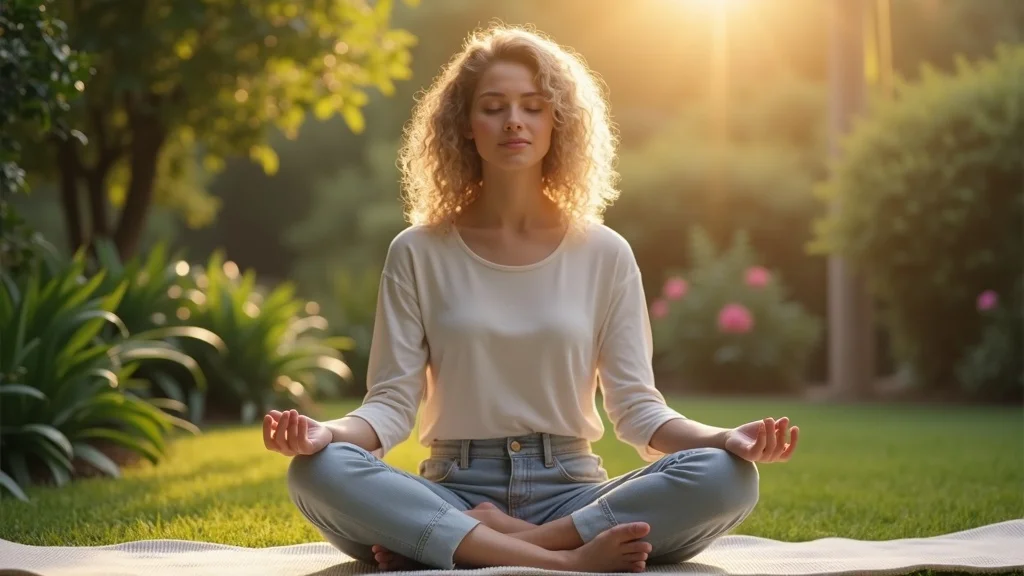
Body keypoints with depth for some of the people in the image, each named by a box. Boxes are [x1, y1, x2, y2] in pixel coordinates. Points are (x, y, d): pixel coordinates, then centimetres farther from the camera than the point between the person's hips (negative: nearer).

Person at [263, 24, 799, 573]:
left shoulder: (604, 254, 6)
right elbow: (392, 402, 0)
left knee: (728, 477, -27)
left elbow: (636, 408, 2)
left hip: (570, 495, 1)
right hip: (454, 495, -1)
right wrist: (326, 432, -22)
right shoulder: (418, 254, 4)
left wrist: (724, 438, -18)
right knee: (317, 471, -30)